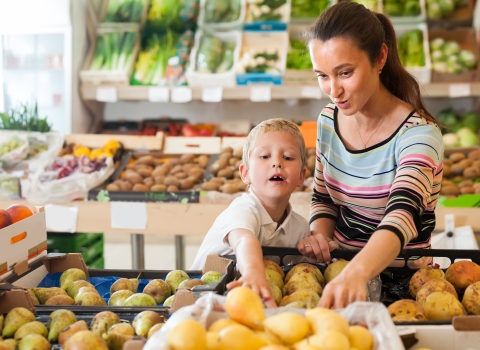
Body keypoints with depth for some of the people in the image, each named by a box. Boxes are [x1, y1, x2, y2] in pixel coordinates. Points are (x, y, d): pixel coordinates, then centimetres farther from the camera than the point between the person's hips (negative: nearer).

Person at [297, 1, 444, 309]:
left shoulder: (418, 134, -18)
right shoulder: (329, 120, 1)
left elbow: (402, 216, -35)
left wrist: (356, 274, -53)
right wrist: (320, 236, -8)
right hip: (342, 267, 5)